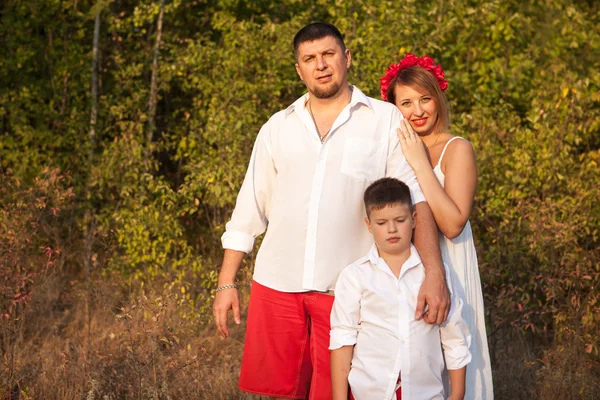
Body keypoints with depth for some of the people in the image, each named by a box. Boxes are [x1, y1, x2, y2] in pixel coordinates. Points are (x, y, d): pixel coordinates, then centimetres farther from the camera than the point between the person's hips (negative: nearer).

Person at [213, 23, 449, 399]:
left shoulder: (386, 121, 0)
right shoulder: (278, 127, 10)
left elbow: (416, 197, -8)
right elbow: (249, 209, 12)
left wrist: (434, 272, -20)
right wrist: (227, 282, 8)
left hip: (347, 288, -3)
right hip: (276, 283, 3)